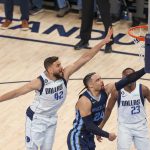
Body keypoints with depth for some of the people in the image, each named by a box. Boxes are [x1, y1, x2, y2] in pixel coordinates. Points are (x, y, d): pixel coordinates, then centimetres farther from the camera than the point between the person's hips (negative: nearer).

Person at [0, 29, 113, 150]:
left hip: (51, 118, 5)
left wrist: (104, 41, -26)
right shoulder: (40, 82, -28)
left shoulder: (64, 74, -18)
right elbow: (17, 92, -21)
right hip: (36, 118, -5)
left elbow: (85, 58, -22)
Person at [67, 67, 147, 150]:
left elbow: (127, 80, -7)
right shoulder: (85, 101, -25)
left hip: (89, 137, 8)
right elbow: (89, 126, -26)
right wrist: (108, 135, -18)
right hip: (77, 139, -8)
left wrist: (144, 70, -13)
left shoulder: (105, 91, -5)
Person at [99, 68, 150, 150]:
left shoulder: (143, 89, -11)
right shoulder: (117, 91, -11)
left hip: (140, 126, 1)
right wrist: (100, 127, 1)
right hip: (124, 126, -1)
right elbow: (108, 109, 1)